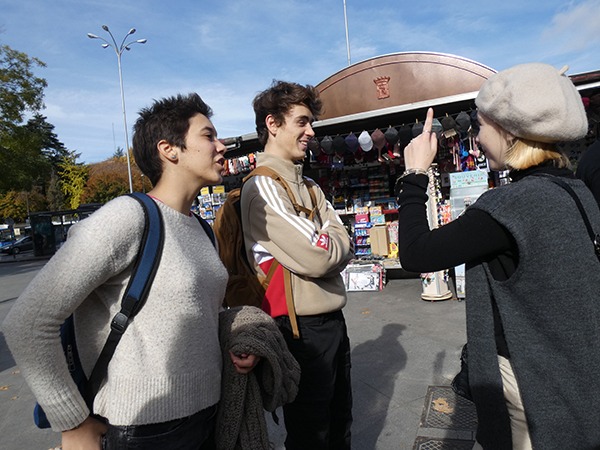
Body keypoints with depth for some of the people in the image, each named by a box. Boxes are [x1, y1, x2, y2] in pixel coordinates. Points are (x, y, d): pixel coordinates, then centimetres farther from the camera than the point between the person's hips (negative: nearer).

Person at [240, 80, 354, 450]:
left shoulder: (309, 186, 10)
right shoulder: (263, 186, -17)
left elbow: (343, 247, 2)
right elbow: (316, 258, -25)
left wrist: (326, 247, -16)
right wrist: (328, 244, -6)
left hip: (332, 318, 8)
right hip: (301, 326, -8)